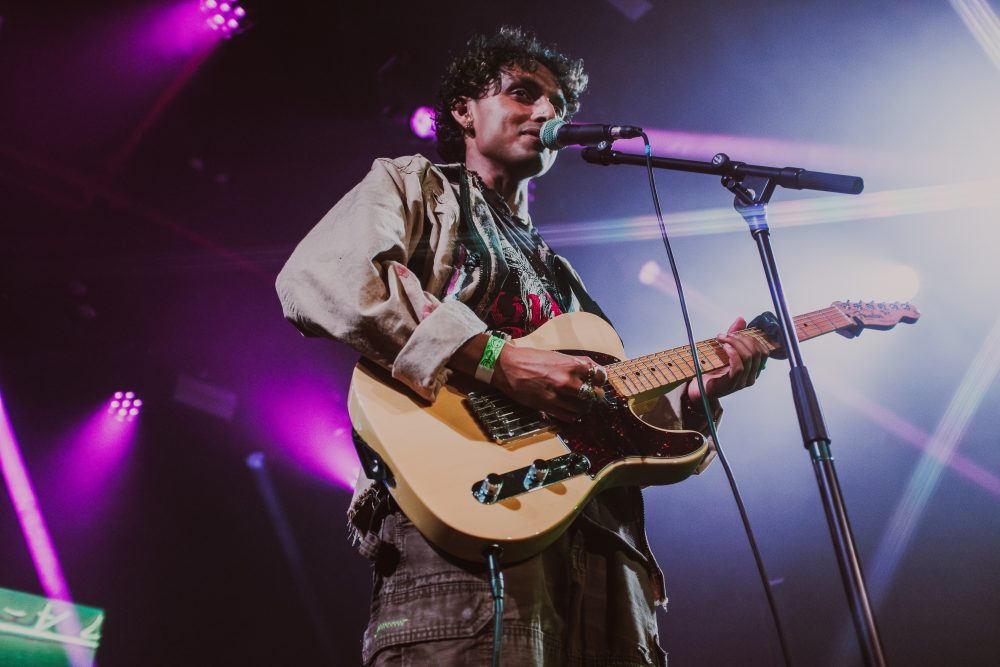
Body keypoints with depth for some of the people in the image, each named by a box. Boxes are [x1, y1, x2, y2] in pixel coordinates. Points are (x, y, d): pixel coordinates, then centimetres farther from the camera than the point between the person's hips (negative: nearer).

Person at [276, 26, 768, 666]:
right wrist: (494, 361, -15)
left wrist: (693, 394, 9)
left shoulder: (558, 272, 32)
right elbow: (316, 278, -10)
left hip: (598, 542, 7)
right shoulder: (413, 185, 14)